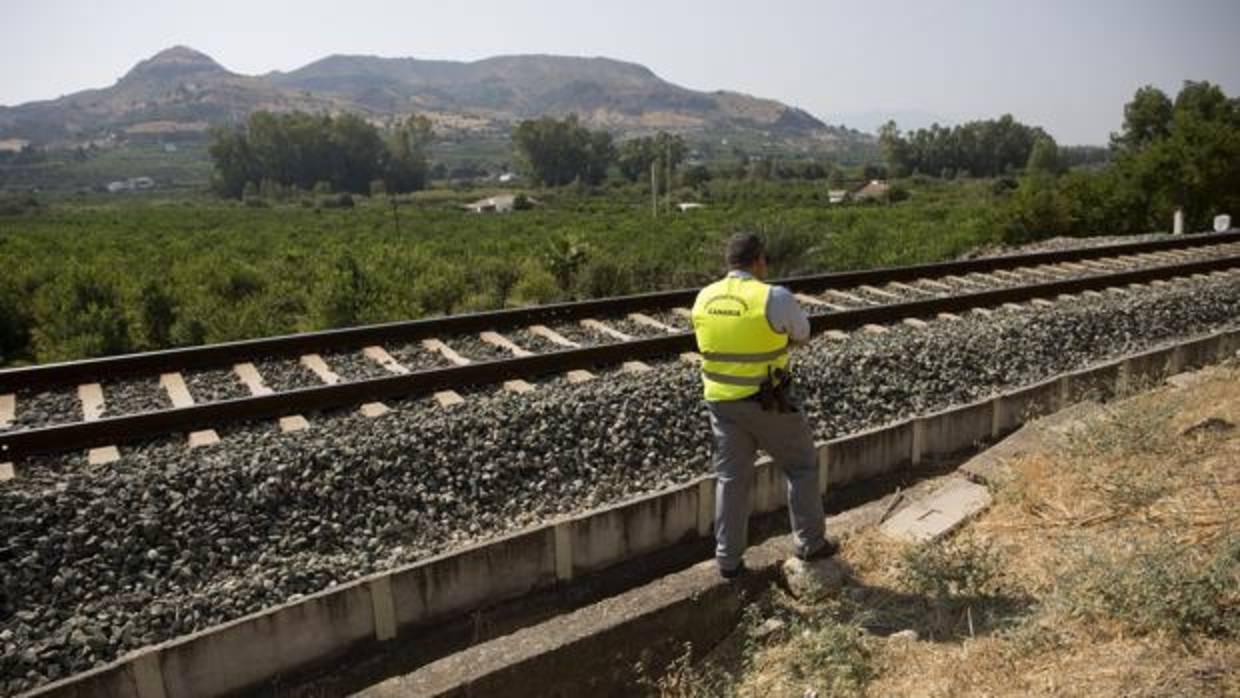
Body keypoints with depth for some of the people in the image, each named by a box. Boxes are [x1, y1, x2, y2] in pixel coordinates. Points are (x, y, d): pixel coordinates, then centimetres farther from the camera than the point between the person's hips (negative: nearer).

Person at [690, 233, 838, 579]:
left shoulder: (704, 299, -1)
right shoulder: (775, 297, -18)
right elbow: (802, 334, 0)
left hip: (721, 401, 5)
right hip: (768, 402, -4)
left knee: (731, 478, 14)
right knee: (802, 465, 18)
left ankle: (728, 559, 18)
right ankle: (810, 542, 28)